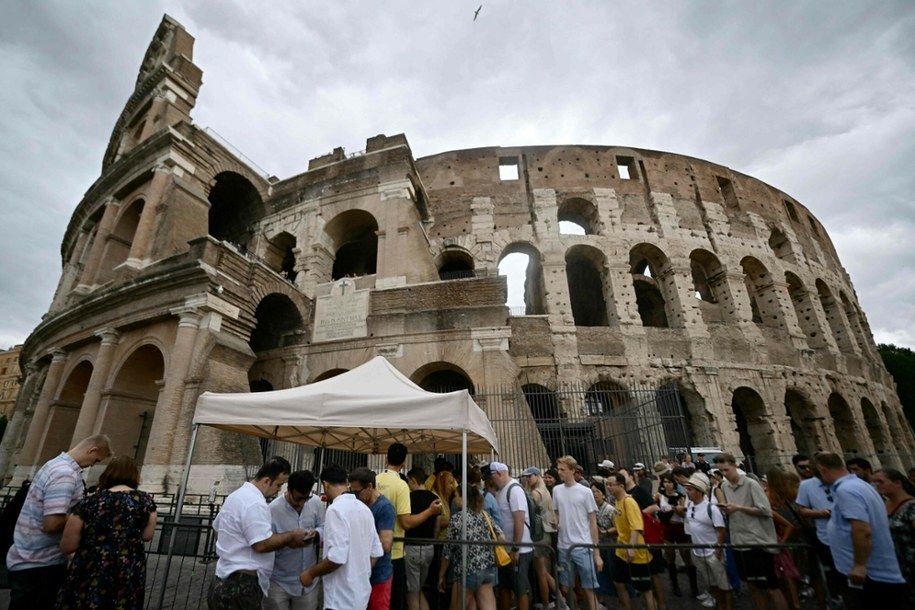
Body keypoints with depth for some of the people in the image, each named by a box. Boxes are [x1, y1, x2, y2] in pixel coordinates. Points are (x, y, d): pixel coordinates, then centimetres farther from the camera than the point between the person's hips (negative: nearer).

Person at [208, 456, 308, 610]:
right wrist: (291, 536, -13)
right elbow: (262, 544, -27)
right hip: (242, 584, -10)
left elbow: (217, 529, 23)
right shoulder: (255, 503, -23)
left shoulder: (237, 495, 10)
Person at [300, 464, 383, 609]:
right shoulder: (364, 508, 5)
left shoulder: (336, 509, -19)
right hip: (361, 593, 8)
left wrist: (311, 573, -10)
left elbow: (337, 557, -24)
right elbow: (376, 551, 8)